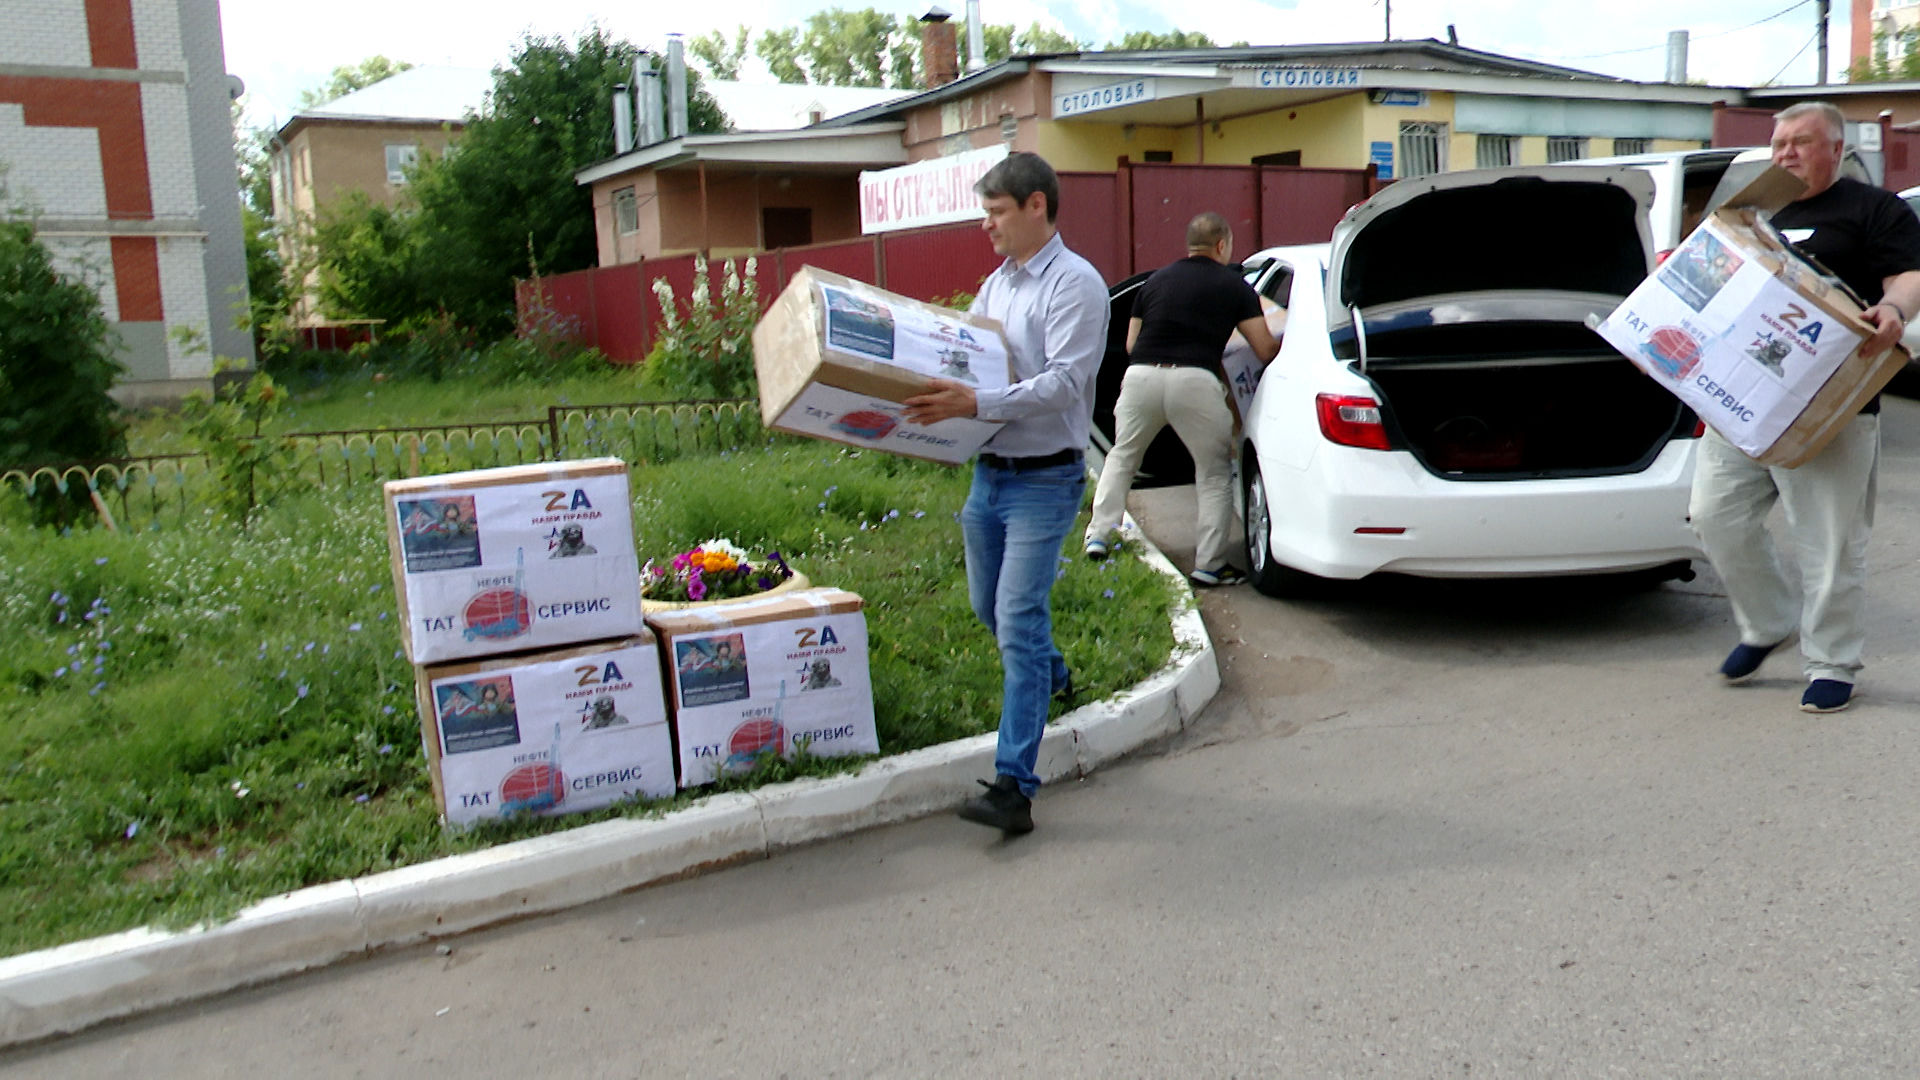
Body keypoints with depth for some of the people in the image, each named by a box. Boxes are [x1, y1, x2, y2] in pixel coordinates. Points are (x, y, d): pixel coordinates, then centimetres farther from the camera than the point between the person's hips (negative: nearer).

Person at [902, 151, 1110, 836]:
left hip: (1043, 478, -8)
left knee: (1019, 621, -12)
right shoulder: (996, 284, 15)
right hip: (989, 472, 8)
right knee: (990, 608, 20)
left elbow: (1063, 383, -22)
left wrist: (975, 405, -32)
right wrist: (935, 395, -1)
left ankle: (1014, 787, -10)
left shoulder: (1074, 284, -11)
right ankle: (1053, 678, 49)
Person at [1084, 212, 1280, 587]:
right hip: (1195, 381, -3)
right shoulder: (1234, 285, 11)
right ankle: (1209, 565, 10)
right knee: (1214, 472, 12)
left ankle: (1099, 535, 23)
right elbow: (1265, 351, 8)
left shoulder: (1157, 279, 21)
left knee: (1122, 455, 25)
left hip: (1141, 374, 3)